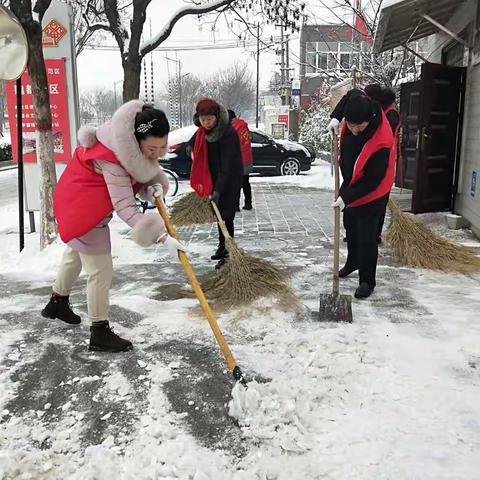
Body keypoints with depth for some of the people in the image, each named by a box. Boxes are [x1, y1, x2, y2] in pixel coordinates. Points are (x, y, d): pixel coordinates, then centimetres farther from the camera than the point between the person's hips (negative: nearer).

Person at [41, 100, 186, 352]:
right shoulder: (111, 160, -36)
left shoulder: (135, 145, -11)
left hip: (83, 204, 10)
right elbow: (126, 209, -38)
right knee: (100, 270, -6)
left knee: (77, 252, 28)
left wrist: (154, 186, -21)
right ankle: (100, 334, 8)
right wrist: (163, 237, -44)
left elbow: (148, 170, 4)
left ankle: (57, 302, 53)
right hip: (82, 209, -10)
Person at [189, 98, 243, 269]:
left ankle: (228, 254, 1)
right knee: (218, 214, 15)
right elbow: (196, 144, 24)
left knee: (226, 216, -8)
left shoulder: (229, 133, -27)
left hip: (230, 180, -7)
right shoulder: (203, 130, -4)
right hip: (214, 178, 7)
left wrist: (218, 190, -34)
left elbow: (228, 165, -30)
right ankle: (222, 247, 29)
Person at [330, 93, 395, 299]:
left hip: (372, 195, -7)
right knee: (351, 229, 24)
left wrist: (346, 197, -31)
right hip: (350, 188, 8)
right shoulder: (352, 119, -17)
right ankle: (352, 262, 46)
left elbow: (372, 181, -29)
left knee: (366, 238, -3)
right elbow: (350, 96, 8)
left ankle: (367, 281, 12)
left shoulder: (381, 142, -36)